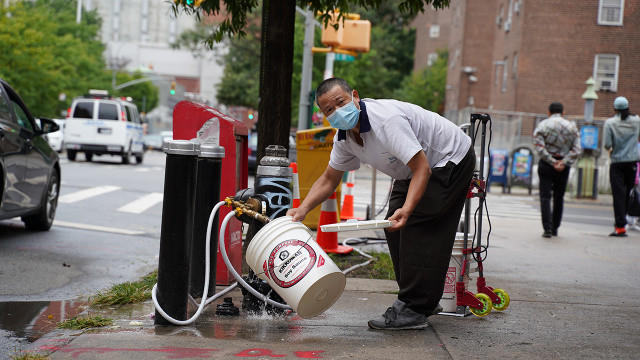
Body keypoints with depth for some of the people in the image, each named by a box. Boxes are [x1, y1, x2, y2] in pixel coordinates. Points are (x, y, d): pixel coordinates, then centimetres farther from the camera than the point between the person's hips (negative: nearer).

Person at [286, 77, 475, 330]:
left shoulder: (387, 120, -34)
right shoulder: (345, 135, -6)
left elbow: (422, 168, -37)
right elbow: (329, 180, 5)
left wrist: (406, 210, -49)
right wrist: (302, 210, -10)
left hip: (452, 160, -9)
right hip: (412, 169, 10)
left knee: (416, 226, -18)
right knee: (394, 228, 5)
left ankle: (414, 311, -14)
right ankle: (422, 300, 15)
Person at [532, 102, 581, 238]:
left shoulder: (542, 125, 0)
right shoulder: (571, 126, 7)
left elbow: (539, 146, -13)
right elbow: (577, 149, -3)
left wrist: (552, 162, -13)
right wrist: (563, 163, -10)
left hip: (546, 164, -2)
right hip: (564, 166, 2)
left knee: (545, 196, -2)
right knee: (559, 197, 14)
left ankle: (547, 228, -13)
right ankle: (555, 228, 20)